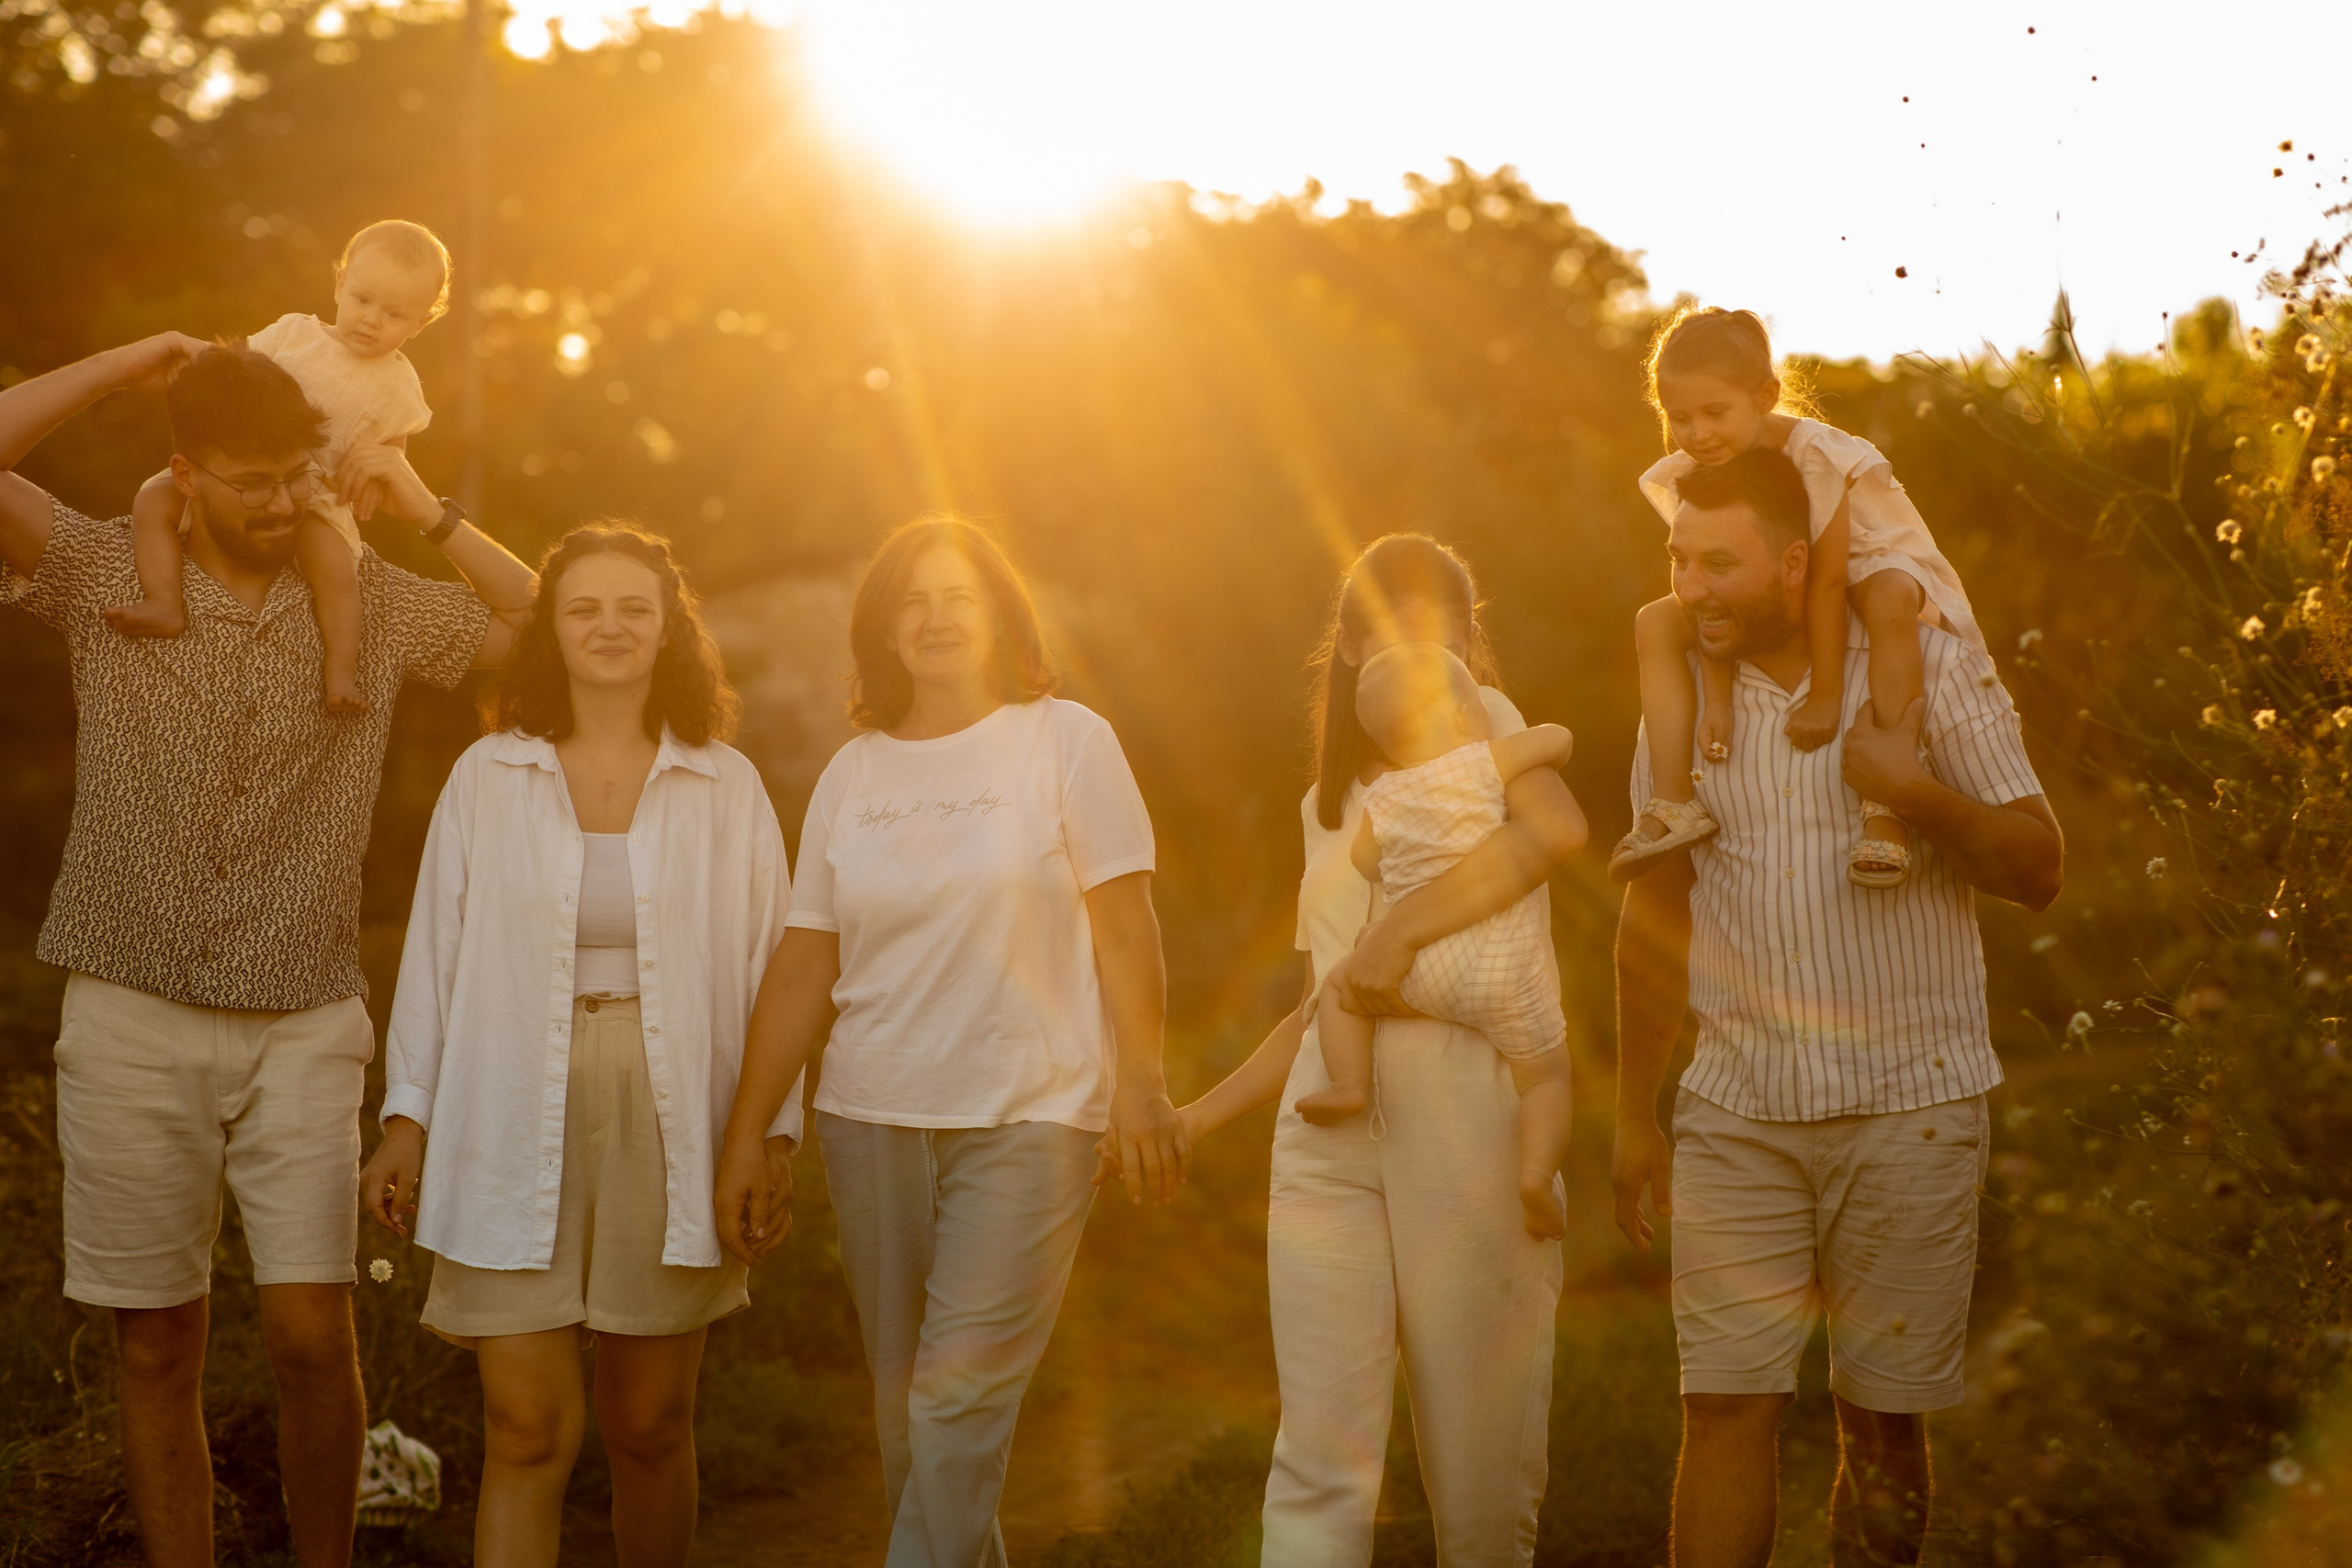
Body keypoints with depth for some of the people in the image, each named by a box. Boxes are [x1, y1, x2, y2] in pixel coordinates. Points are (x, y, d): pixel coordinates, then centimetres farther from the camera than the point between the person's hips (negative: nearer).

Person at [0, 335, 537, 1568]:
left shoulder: (370, 600, 4)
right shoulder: (105, 573, 0)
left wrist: (427, 513, -2)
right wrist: (132, 362, -7)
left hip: (305, 1026, 1)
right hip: (133, 1018, 0)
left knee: (312, 1335, -6)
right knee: (157, 1349, 5)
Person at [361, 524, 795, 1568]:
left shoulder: (726, 788, 6)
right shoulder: (487, 777, 5)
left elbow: (768, 965, 7)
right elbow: (434, 950, 8)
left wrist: (772, 1129, 0)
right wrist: (405, 1118, 4)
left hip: (669, 1129, 1)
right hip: (515, 1134, 0)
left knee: (648, 1428, 6)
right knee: (526, 1433, -5)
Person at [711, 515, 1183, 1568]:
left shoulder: (1063, 742, 1)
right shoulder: (853, 773, 10)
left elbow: (1124, 932, -1)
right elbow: (802, 970, 11)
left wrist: (1141, 1087, -9)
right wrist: (746, 1138, 9)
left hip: (1027, 1122, -4)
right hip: (871, 1123, 4)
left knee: (959, 1400, -12)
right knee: (905, 1409, 8)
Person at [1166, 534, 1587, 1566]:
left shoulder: (1480, 720, 4)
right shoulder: (1329, 802, 21)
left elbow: (1559, 828, -20)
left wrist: (1400, 934, -21)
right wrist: (1201, 1117, 20)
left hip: (1467, 1128, -4)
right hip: (1331, 1138, 5)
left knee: (1479, 1454, 0)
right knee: (1320, 1453, -5)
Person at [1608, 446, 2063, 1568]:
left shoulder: (1926, 666, -2)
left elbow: (2039, 868, -3)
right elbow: (1654, 914, 14)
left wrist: (1914, 792, -21)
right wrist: (1633, 1115, 14)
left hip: (1907, 1106, -2)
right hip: (1737, 1111, 2)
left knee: (1882, 1416, 3)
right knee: (1724, 1405, -5)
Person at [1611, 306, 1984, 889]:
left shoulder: (1812, 453, -30)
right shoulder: (1685, 478, -13)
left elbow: (1827, 578, -32)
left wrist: (1826, 696, -33)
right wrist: (1715, 699, -28)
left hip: (1872, 566, -6)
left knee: (1888, 602, -41)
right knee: (1656, 623, -11)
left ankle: (1885, 809, -43)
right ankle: (1674, 803, -19)